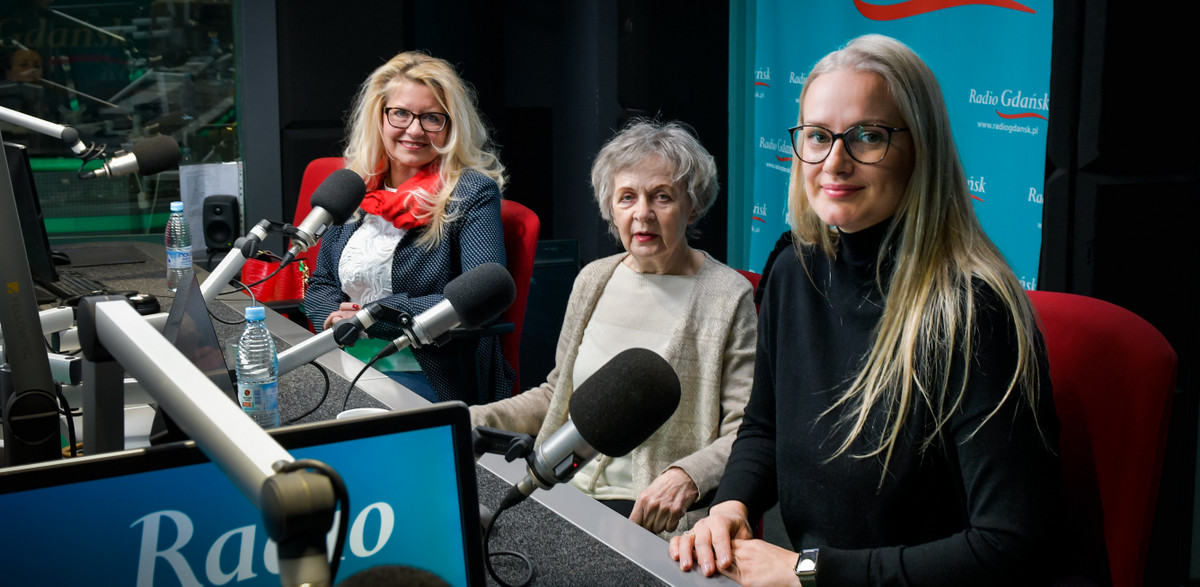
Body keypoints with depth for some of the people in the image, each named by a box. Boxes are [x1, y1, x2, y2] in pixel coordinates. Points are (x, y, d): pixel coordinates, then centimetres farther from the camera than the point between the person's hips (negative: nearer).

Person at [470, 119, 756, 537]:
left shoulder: (726, 295, -5)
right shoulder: (593, 279, 13)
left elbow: (746, 432, -9)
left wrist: (686, 477, -28)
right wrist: (469, 421, 10)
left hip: (661, 518, -6)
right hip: (578, 496, 7)